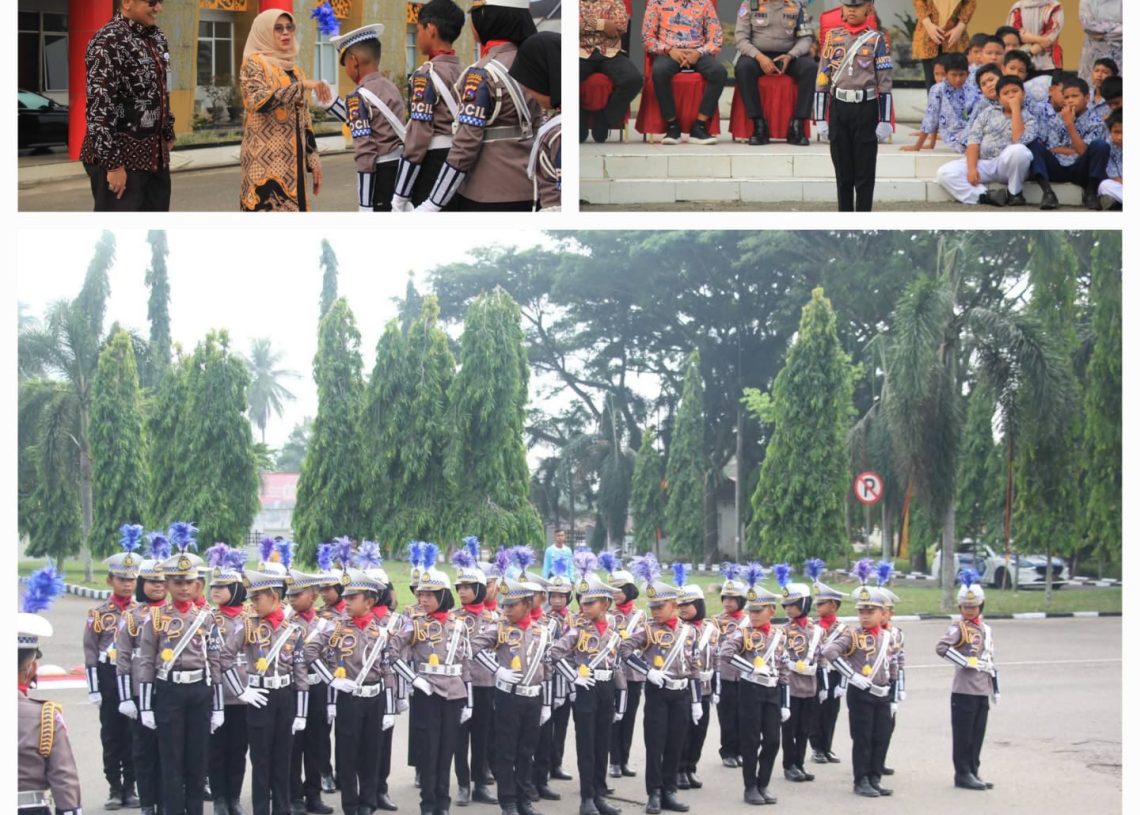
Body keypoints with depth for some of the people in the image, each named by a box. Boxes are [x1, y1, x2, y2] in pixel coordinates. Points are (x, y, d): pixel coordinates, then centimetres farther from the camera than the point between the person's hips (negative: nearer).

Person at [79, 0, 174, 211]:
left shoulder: (156, 37, 9)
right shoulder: (108, 43, -17)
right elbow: (99, 107, -21)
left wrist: (168, 134, 21)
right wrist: (113, 164, -23)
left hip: (155, 153, 8)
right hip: (121, 155, -8)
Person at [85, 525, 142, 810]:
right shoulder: (99, 614, 1)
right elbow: (90, 653, 0)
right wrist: (93, 688, -5)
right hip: (109, 678, -1)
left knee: (133, 735, 4)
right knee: (111, 735, 4)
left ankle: (130, 787, 13)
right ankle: (115, 789, 10)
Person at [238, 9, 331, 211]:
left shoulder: (295, 70, 19)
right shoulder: (254, 63, -2)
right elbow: (257, 101, -20)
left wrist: (313, 159, 14)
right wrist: (302, 85, -24)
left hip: (292, 161, 7)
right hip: (266, 161, -7)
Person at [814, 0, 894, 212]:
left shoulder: (877, 40, 0)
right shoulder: (832, 37, 7)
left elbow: (884, 83, -2)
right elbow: (823, 79, 7)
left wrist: (885, 121, -6)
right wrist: (821, 117, 3)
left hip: (866, 109, -2)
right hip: (839, 109, 2)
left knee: (865, 172, 1)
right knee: (843, 172, 8)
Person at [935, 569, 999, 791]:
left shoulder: (986, 629, 16)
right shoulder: (958, 628, -7)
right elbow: (941, 648, -23)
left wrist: (996, 687, 22)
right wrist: (965, 661, -20)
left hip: (982, 690, 7)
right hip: (964, 690, -7)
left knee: (977, 734, 10)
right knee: (963, 734, -1)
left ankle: (972, 772, 18)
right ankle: (963, 774, 4)